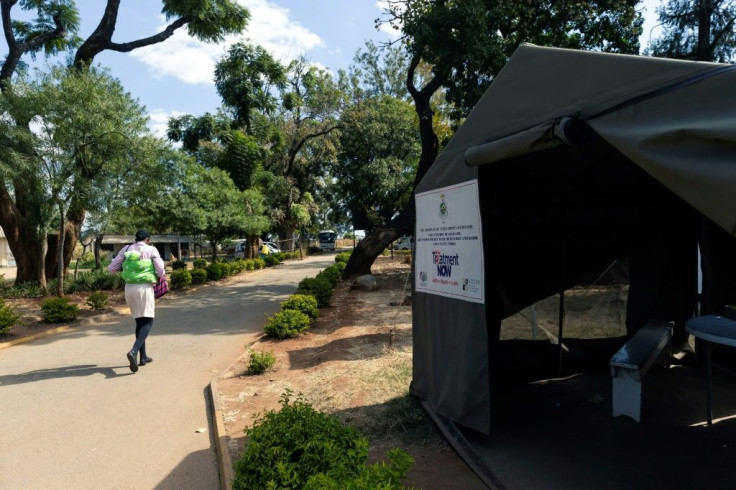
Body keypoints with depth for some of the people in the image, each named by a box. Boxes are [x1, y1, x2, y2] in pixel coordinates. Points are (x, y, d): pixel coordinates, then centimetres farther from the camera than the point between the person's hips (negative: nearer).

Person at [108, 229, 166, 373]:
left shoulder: (126, 249, 9)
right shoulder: (151, 250, -1)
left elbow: (111, 268, 8)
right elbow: (161, 273, -5)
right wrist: (161, 276, 17)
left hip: (129, 288, 5)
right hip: (145, 287, -5)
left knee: (139, 321, 17)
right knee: (147, 322, -3)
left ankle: (143, 357, 20)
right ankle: (133, 351, -27)